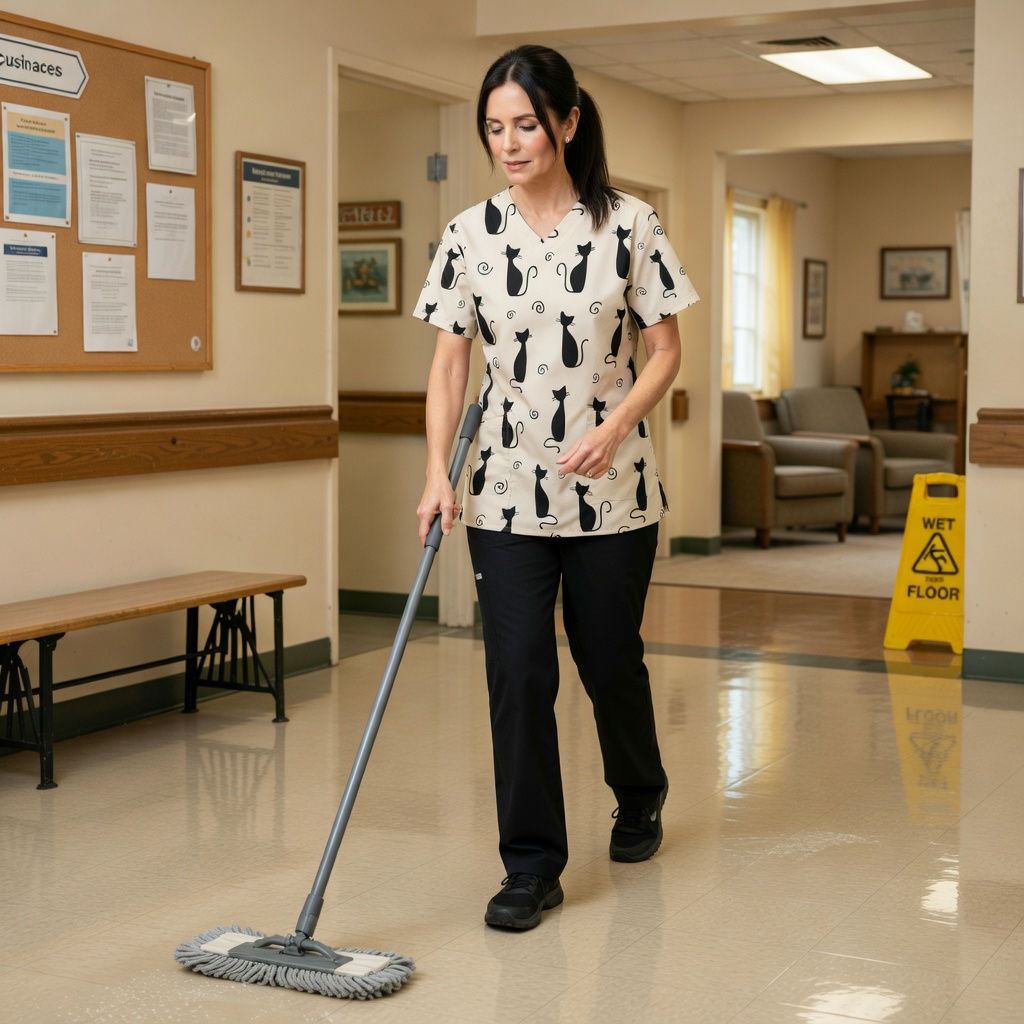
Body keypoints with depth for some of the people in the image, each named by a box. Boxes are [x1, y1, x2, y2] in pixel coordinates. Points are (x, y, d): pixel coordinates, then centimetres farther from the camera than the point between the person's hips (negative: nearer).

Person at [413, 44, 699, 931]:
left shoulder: (628, 225, -5)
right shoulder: (470, 235, 1)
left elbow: (666, 351, -1)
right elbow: (450, 364, 1)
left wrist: (614, 429, -17)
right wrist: (438, 473, -10)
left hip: (612, 490, -1)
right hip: (507, 489, 1)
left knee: (610, 658, 12)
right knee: (518, 669, -3)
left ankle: (640, 795, 42)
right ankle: (533, 867, 8)